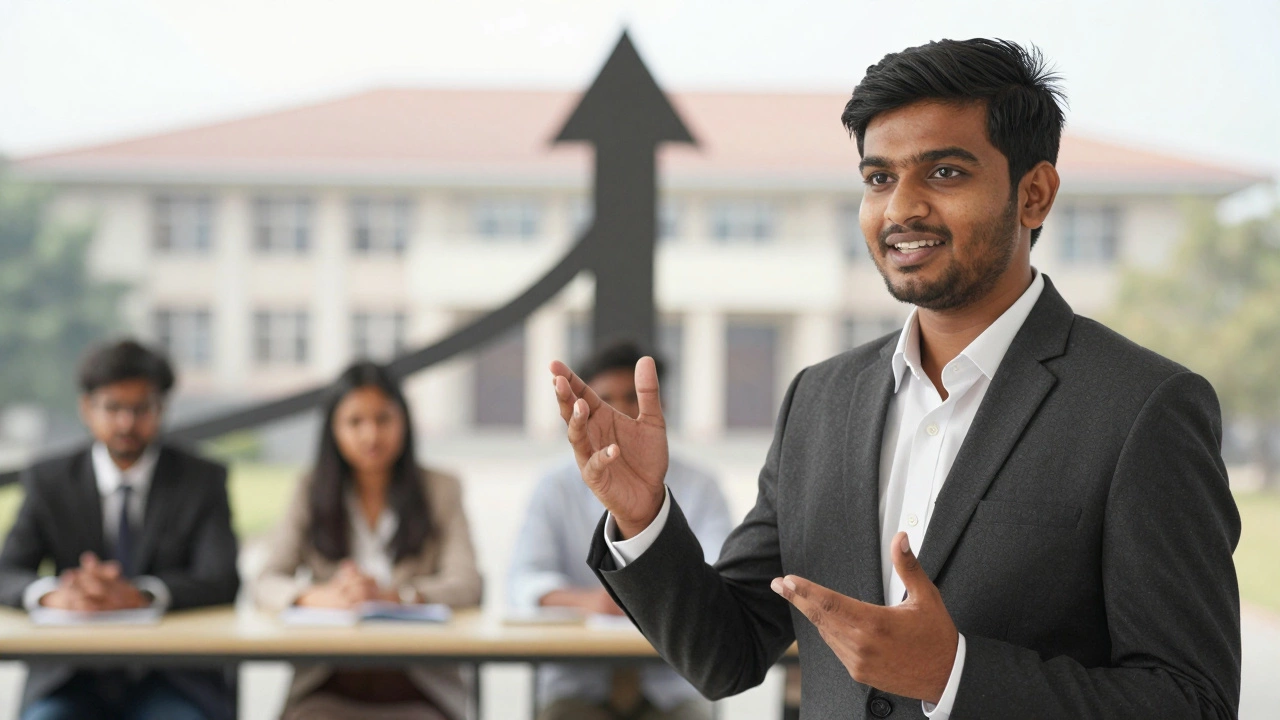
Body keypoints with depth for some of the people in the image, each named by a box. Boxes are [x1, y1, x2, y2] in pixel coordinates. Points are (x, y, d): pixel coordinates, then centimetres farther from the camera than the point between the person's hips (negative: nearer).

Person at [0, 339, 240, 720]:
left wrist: (138, 595, -28)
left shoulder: (203, 481, 6)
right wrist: (52, 595, -26)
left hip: (173, 682, -1)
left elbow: (221, 582, -8)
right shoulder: (48, 481, 10)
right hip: (73, 681, 1)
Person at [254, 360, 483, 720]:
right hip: (329, 687, 1)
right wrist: (321, 596, -20)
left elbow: (466, 586, -3)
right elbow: (266, 584, 3)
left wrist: (390, 596, -21)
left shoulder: (440, 490, 11)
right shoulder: (312, 491, 14)